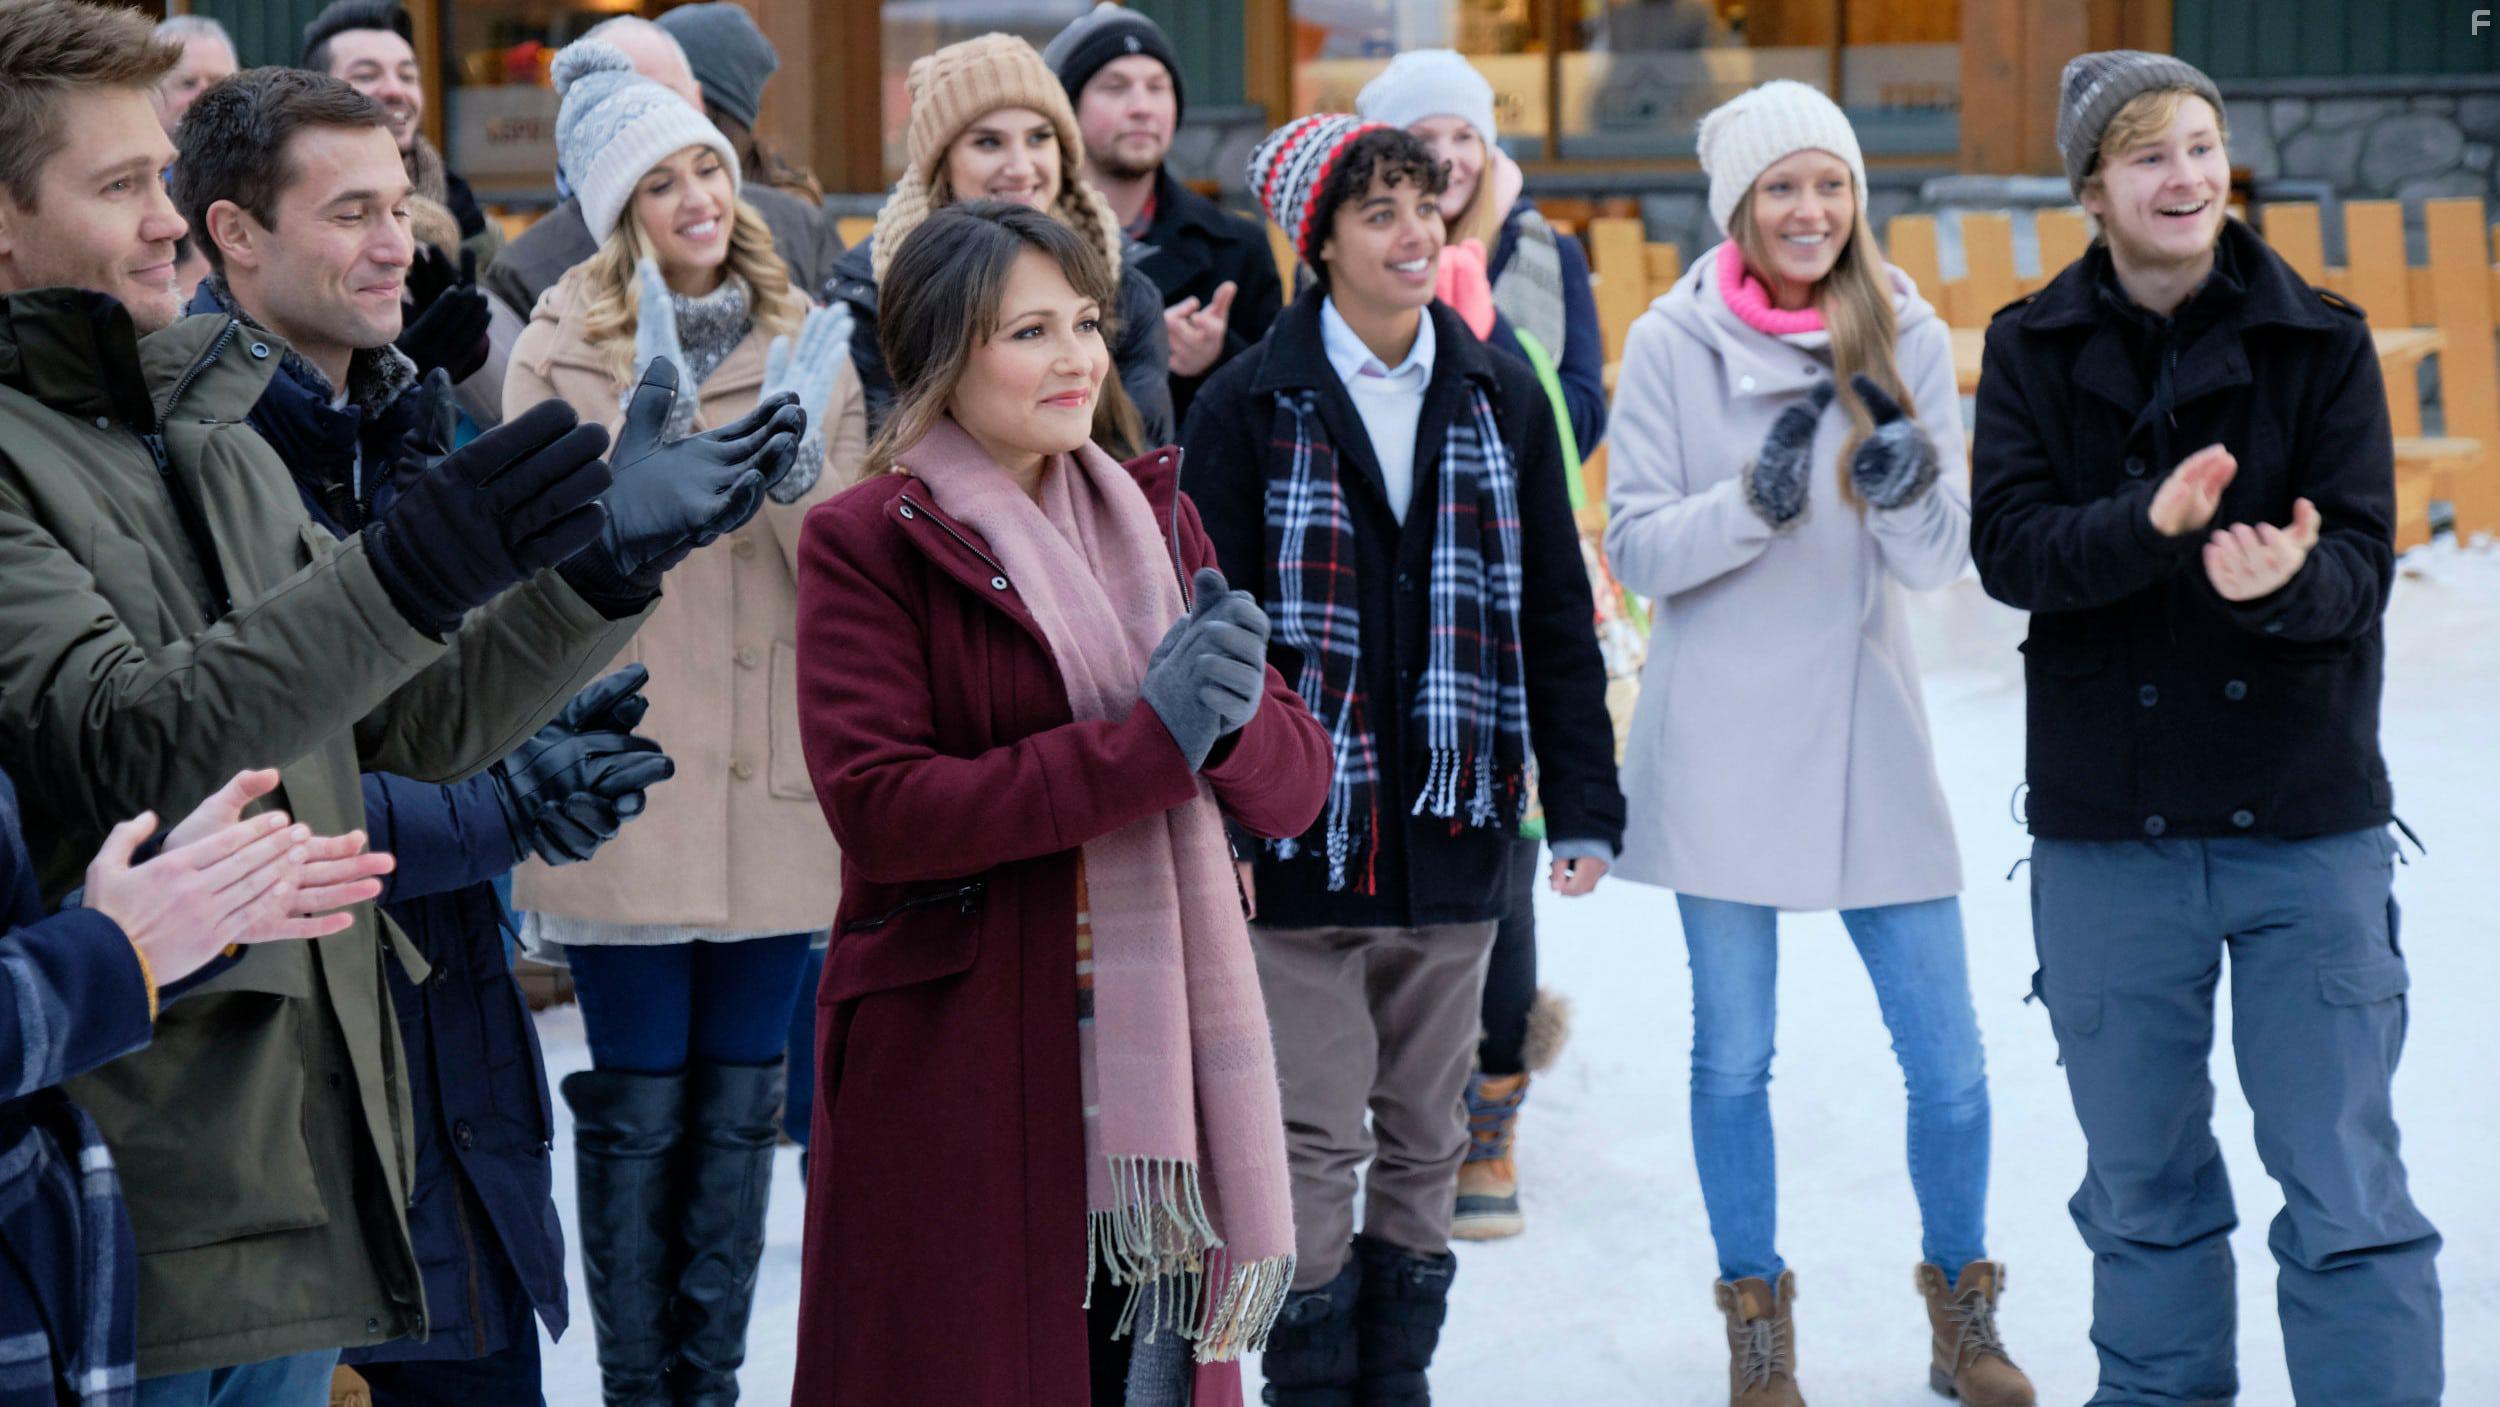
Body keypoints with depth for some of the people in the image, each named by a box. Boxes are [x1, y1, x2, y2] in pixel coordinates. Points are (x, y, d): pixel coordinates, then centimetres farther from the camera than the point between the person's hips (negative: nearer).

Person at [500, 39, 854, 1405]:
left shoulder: (806, 344, 9)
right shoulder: (563, 348, 0)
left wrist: (800, 462, -11)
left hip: (774, 779, 3)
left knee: (739, 1103, 9)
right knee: (638, 1104, 0)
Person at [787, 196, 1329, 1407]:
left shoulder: (1152, 519, 13)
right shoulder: (863, 544, -4)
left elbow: (1295, 784, 7)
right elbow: (876, 806, -17)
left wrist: (1231, 714, -17)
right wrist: (1145, 742, -22)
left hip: (1154, 1062, 5)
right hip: (956, 1070, -5)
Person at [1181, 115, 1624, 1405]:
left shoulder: (1501, 402, 8)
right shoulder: (1250, 406, -2)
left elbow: (1556, 617, 10)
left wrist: (1583, 805, 5)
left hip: (1454, 835, 4)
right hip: (1301, 838, -3)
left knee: (1425, 1141, 10)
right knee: (1315, 1143, -4)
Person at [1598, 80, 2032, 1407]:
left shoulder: (1908, 337, 1)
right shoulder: (1672, 344, -3)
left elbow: (1944, 560, -1)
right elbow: (1634, 549, -4)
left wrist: (1911, 490, -23)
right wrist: (1751, 501, -20)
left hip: (1866, 728, 1)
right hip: (1721, 739, -1)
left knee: (1948, 1059, 2)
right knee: (1733, 1056, 7)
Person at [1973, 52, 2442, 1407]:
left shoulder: (2320, 342, -1)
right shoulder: (2035, 349, 2)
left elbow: (2360, 563, -8)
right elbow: (2008, 545, -11)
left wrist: (2292, 577, -32)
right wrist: (2149, 524, -30)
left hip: (2305, 820, -1)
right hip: (2106, 825, 1)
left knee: (2347, 1191, -2)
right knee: (2141, 1188, 14)